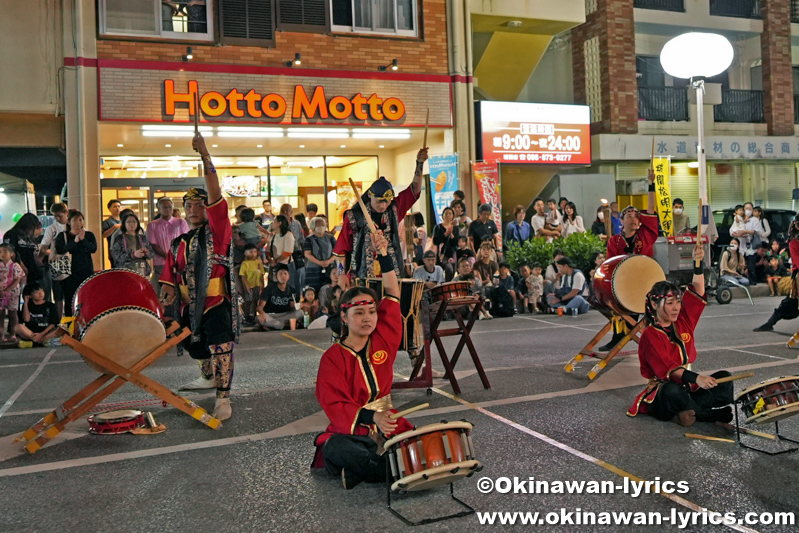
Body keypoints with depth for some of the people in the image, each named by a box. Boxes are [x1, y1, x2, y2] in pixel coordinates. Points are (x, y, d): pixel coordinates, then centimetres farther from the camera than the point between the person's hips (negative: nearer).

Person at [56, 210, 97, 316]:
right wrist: (74, 241, -18)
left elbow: (93, 249, -6)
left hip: (87, 273, 1)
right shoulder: (62, 236, 7)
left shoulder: (89, 235, 11)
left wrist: (83, 239, -19)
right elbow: (60, 250, -10)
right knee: (70, 301, -1)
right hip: (70, 273, -1)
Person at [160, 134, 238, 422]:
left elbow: (215, 194, -17)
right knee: (196, 347, 21)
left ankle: (223, 398, -8)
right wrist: (169, 288, -9)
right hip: (191, 304, 7)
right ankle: (208, 377, 47)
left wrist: (205, 155, -23)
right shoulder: (179, 243, 14)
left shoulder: (217, 230, -4)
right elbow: (172, 272, 13)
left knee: (220, 349, -12)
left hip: (216, 302, -7)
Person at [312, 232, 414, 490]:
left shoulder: (384, 339, 5)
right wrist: (371, 416, -31)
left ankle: (358, 471, -13)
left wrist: (384, 255, -7)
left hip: (387, 423, 4)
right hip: (350, 427, -4)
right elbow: (334, 404, -16)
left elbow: (392, 294, 3)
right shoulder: (332, 357, -7)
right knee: (336, 450, -38)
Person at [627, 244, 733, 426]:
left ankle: (685, 413, -20)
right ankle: (711, 414, -14)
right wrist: (696, 378, -43)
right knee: (674, 390, -39)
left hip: (689, 389, 7)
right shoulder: (649, 335, -14)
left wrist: (698, 263, -18)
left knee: (724, 377, -8)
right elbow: (666, 367, -28)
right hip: (661, 398, -6)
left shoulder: (683, 322, 6)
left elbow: (697, 293, -2)